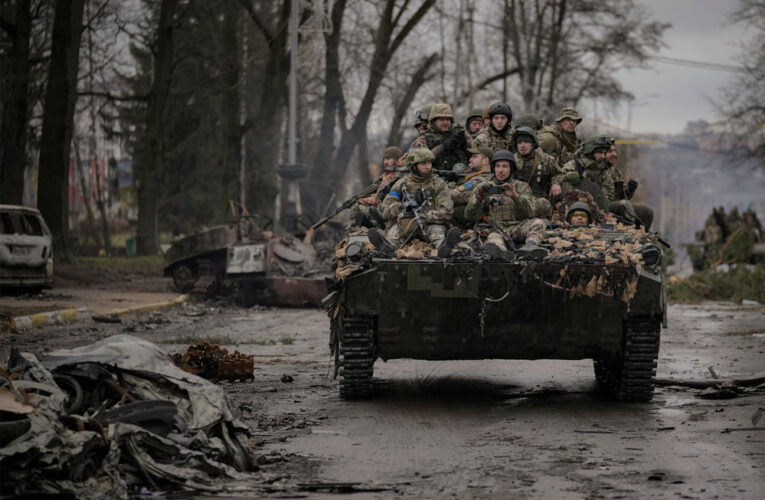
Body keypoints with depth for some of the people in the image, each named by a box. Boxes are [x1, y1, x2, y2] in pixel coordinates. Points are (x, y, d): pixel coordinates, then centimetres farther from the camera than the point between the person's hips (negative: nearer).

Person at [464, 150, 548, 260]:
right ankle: (500, 251, -73)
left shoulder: (521, 187, 16)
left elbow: (528, 212, -1)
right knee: (495, 237, -37)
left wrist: (515, 196, -18)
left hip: (516, 227, 2)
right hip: (493, 228, -2)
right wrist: (478, 197, -11)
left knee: (538, 223, -27)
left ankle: (530, 247, -58)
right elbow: (470, 216, 6)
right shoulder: (484, 188, 15)